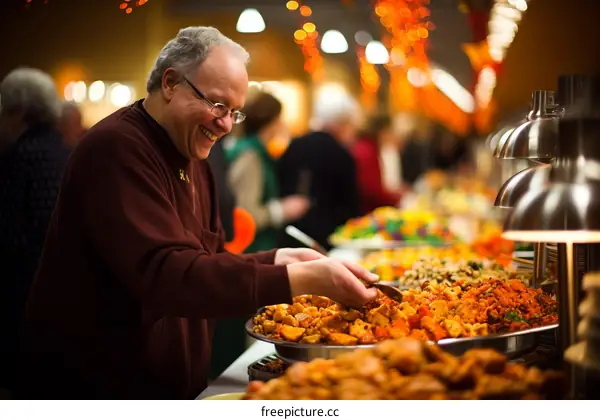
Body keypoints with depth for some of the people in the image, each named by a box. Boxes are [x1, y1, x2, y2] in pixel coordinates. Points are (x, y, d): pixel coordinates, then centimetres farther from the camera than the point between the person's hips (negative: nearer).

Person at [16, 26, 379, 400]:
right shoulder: (117, 149, -20)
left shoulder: (192, 157, 11)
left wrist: (277, 260, -5)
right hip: (96, 387, -9)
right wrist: (300, 279, -33)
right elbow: (164, 273, -30)